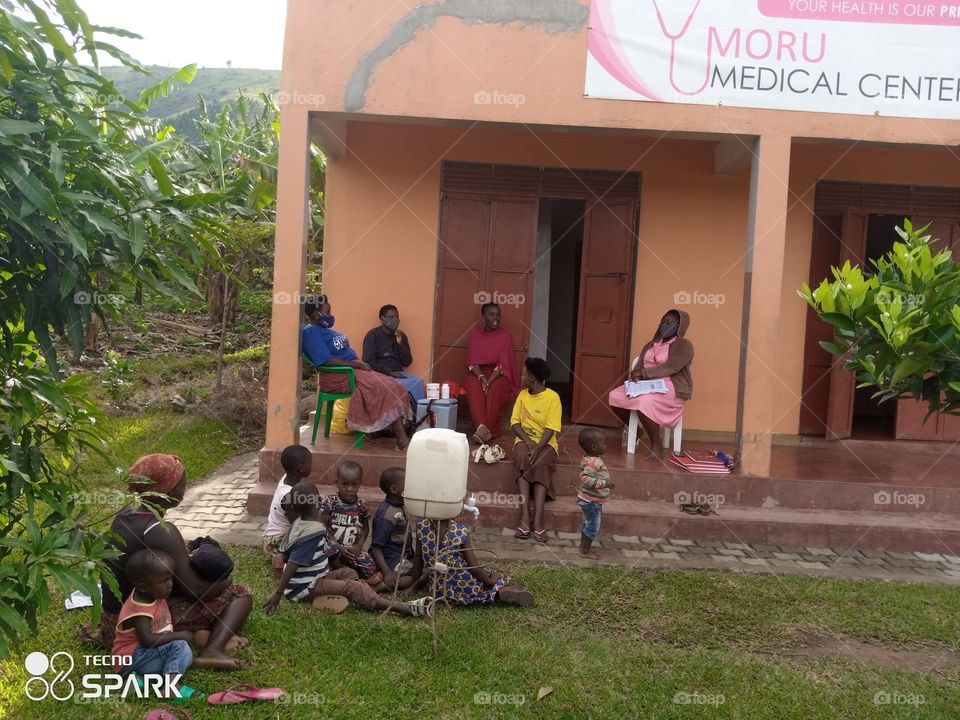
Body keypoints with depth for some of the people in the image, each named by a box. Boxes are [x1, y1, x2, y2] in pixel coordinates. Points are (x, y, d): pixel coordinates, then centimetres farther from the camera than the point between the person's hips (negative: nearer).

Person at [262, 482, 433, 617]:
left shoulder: (300, 523, 3)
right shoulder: (313, 533, -25)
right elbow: (292, 565, -28)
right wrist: (278, 594, -29)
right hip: (305, 588, -11)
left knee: (348, 573, 9)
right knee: (351, 587, -19)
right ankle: (402, 608, -26)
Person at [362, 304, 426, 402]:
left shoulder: (401, 336, 13)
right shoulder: (373, 335, -2)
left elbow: (407, 362, 9)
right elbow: (369, 361, -11)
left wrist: (401, 344, -4)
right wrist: (389, 372, -17)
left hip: (398, 373, 5)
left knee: (418, 382, -23)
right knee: (399, 385, -32)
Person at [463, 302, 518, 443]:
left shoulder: (505, 336, 2)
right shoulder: (475, 335, 8)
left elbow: (503, 364, -7)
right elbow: (472, 362, 0)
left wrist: (489, 381, -22)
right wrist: (482, 378, -20)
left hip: (498, 374, -1)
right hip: (477, 373, 1)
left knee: (495, 389, -35)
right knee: (474, 388, -33)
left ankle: (487, 430, -40)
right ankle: (482, 427, -47)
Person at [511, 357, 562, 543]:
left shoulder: (552, 397, -6)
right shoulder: (522, 395, 9)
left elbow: (551, 428, -13)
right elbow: (515, 422, 4)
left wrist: (538, 448, -26)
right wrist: (527, 440, -13)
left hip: (546, 443, -2)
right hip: (524, 440, 3)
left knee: (541, 465, -34)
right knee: (523, 462, -31)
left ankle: (538, 519, -41)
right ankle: (525, 516, -40)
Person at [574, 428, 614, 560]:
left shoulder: (594, 460, 6)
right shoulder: (593, 462, -26)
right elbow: (585, 478, -34)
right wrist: (603, 483, -33)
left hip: (592, 500, 11)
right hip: (592, 501, -11)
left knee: (588, 523, 21)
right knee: (593, 526, 0)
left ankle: (584, 547, 33)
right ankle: (585, 551, 9)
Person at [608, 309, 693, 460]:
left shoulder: (684, 345, -3)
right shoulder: (651, 344, 20)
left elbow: (670, 367, -17)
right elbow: (640, 365, 11)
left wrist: (643, 372, -21)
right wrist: (635, 374, -14)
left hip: (670, 389, -7)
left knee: (644, 403, -36)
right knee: (615, 395, -14)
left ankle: (655, 445, -19)